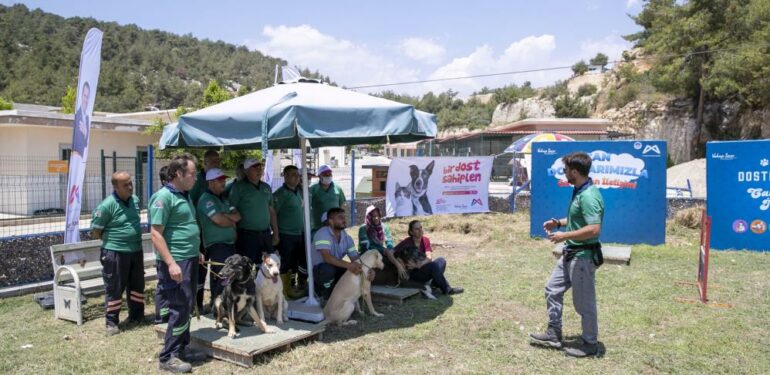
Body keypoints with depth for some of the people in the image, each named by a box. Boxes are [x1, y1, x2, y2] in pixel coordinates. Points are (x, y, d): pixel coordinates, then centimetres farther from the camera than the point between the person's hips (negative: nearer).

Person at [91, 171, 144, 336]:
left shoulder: (135, 200, 4)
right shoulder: (107, 205, -17)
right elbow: (95, 231, -10)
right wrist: (113, 239, -1)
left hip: (136, 251, 7)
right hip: (115, 253, -6)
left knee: (137, 285, 15)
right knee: (114, 289, 2)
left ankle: (137, 316, 30)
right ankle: (111, 322, 14)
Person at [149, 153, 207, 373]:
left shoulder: (185, 195, 13)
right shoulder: (163, 197, -15)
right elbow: (155, 233, -19)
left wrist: (196, 252, 21)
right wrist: (171, 263, -24)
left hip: (190, 260, 9)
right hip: (176, 262, -9)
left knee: (187, 308, 15)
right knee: (180, 309, -5)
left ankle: (183, 348, 26)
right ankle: (168, 357, 6)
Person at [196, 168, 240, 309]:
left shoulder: (223, 199, 18)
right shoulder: (206, 199, -9)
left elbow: (237, 216, 9)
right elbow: (219, 221, -19)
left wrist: (224, 216, -10)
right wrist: (232, 222, 1)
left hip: (229, 243, 8)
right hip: (216, 244, -8)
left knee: (219, 277, 12)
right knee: (224, 277, -13)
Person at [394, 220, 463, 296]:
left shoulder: (425, 239, -2)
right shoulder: (406, 242, -14)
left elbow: (429, 257, -14)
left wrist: (418, 265, -32)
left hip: (424, 270, 6)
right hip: (413, 274, -6)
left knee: (441, 260, -16)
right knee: (433, 265, -30)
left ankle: (434, 285, -19)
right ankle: (447, 290, -23)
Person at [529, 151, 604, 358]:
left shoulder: (588, 196, -24)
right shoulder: (579, 192, 7)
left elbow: (594, 229, -31)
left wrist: (564, 236, -24)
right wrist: (559, 222, 9)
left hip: (583, 256, -11)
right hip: (570, 253, 11)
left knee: (584, 301, 5)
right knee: (553, 289, 17)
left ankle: (590, 343, 23)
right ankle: (553, 334, 29)